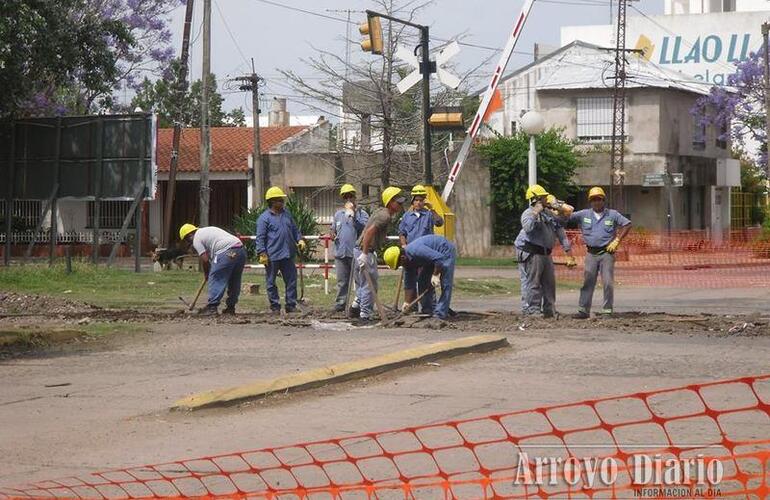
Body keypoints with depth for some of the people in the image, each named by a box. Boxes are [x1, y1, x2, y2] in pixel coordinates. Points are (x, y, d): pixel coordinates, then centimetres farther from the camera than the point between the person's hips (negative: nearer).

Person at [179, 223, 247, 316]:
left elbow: (204, 259, -2)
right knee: (235, 281, 15)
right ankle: (231, 307, 21)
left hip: (227, 252, -9)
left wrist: (206, 274, 14)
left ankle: (212, 307, -3)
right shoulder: (206, 231, 31)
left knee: (215, 279, -2)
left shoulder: (196, 239, 3)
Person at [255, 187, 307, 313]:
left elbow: (294, 230, 22)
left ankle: (291, 305, 11)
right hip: (272, 256, -5)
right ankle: (275, 306, 13)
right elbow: (260, 238, -9)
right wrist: (262, 253, -15)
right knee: (271, 282, 4)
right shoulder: (264, 218, -6)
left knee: (291, 280, 4)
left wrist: (300, 240, 4)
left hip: (288, 255, 5)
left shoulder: (286, 215, 14)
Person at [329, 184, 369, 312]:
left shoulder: (362, 213, 0)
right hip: (340, 252, 4)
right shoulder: (338, 214, 17)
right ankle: (340, 304, 12)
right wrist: (332, 233, 3)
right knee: (342, 282, 8)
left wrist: (352, 214, -19)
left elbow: (364, 227, -18)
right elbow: (333, 228, 27)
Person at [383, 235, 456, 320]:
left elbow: (439, 257, -34)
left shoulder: (416, 251, -33)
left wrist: (435, 275, -26)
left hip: (446, 251, -10)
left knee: (445, 284, -15)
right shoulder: (408, 261, -3)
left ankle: (440, 313, -16)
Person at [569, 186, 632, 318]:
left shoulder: (612, 214, 2)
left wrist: (617, 240, -4)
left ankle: (607, 310, 1)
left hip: (606, 252, -2)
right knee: (587, 282, 2)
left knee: (608, 283, -5)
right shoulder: (584, 214, 7)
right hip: (591, 253, 2)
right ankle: (583, 310, 5)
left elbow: (627, 224, 2)